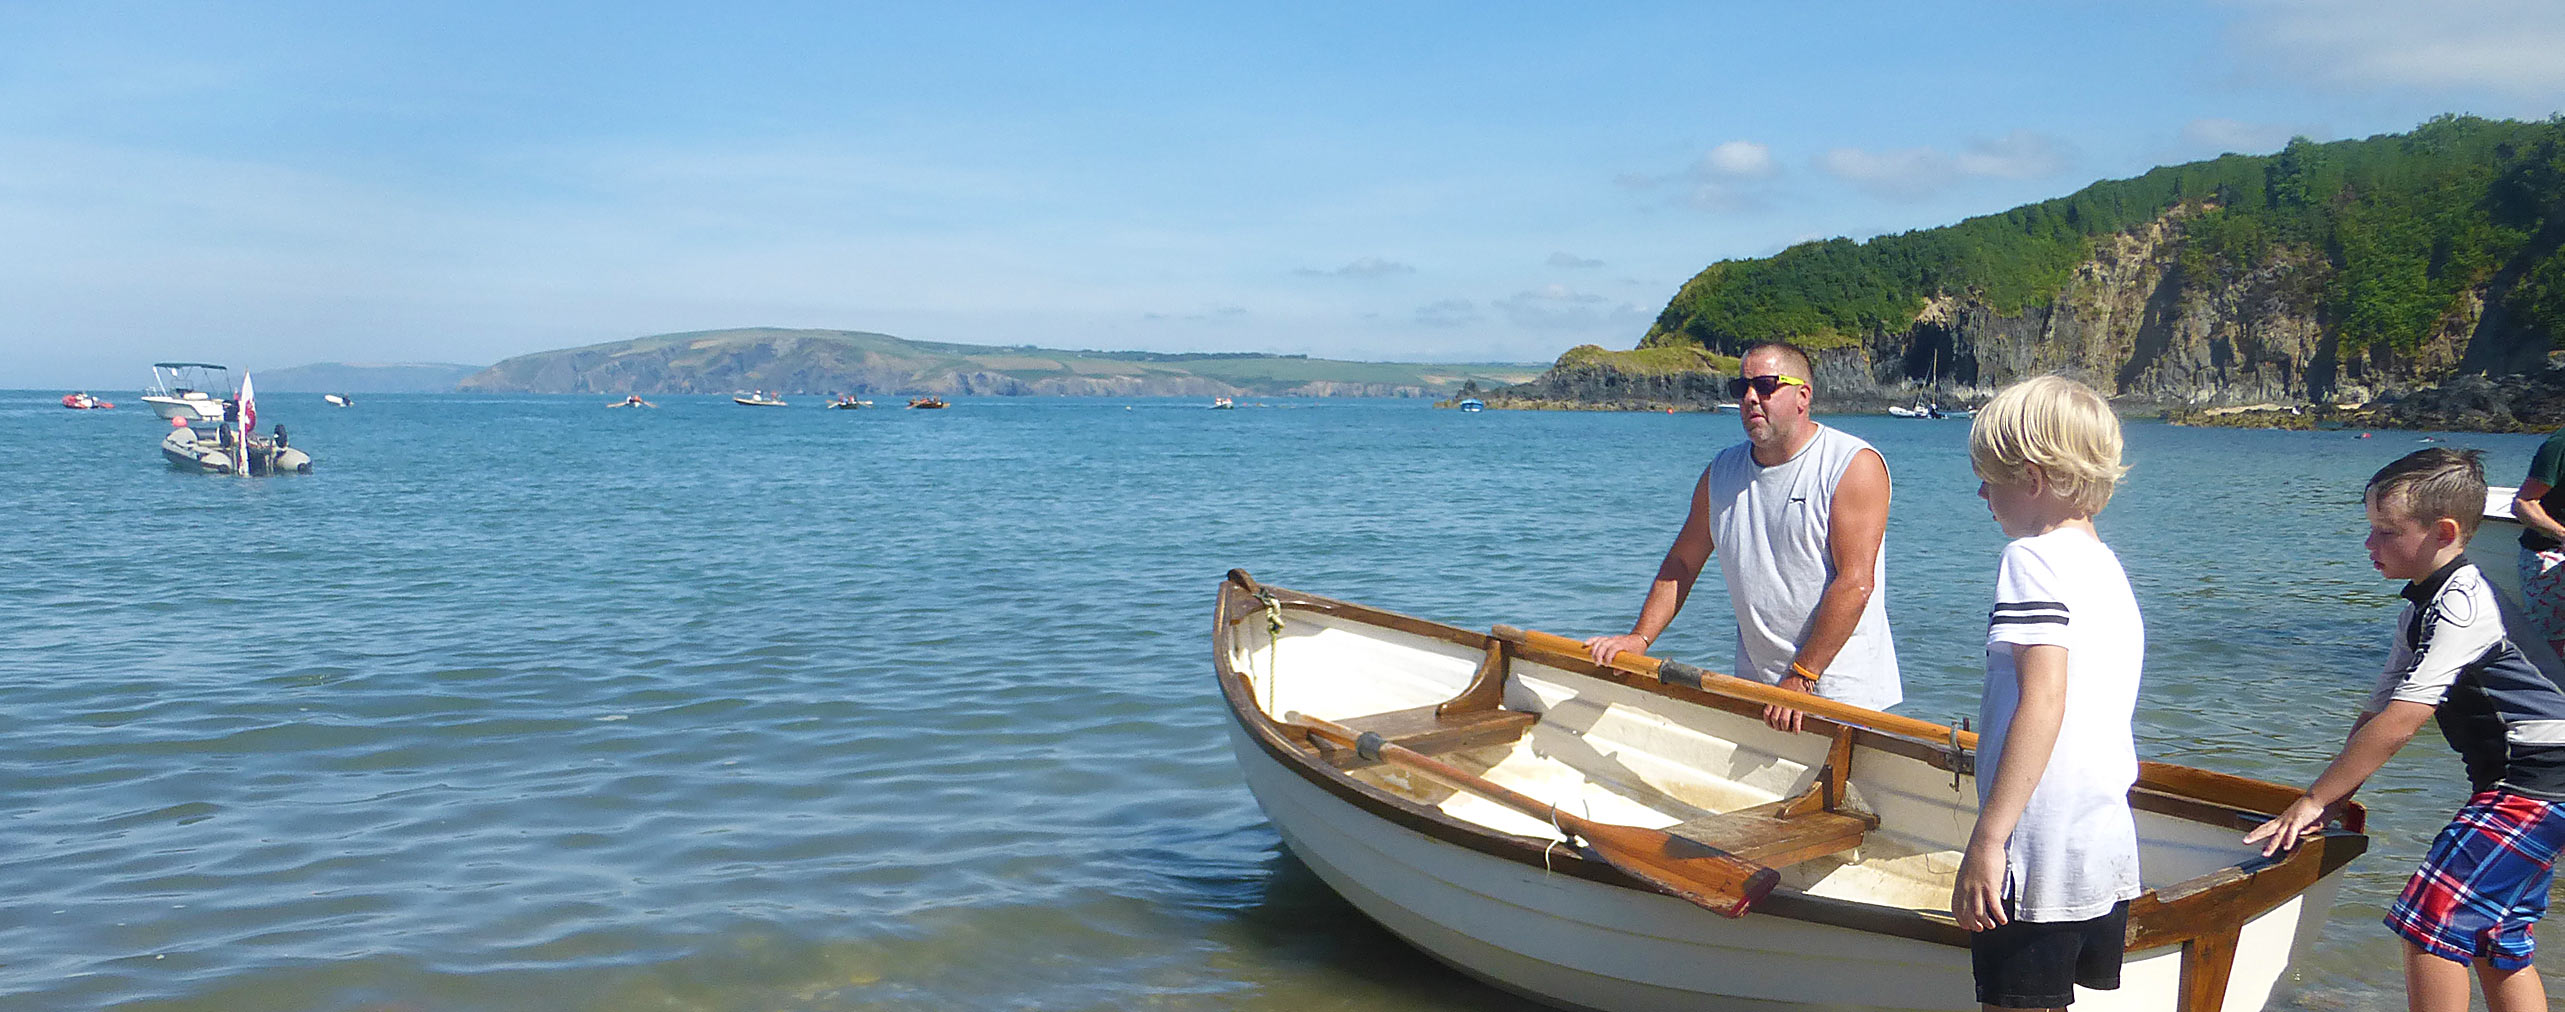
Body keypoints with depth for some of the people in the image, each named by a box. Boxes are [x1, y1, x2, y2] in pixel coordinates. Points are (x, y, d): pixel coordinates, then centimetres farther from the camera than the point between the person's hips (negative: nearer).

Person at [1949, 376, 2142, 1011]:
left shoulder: (2032, 560, -10)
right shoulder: (2108, 566, 17)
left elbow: (2043, 702, -21)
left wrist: (1986, 840, -21)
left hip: (2040, 861, -9)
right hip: (2110, 858, 9)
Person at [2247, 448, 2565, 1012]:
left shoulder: (2463, 605, -22)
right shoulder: (2422, 610, 10)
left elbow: (2399, 724, -25)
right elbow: (2377, 712, 8)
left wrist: (2313, 800, -21)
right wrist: (2330, 802, -3)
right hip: (2513, 781, 11)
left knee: (2430, 924, -15)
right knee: (2498, 943, 17)